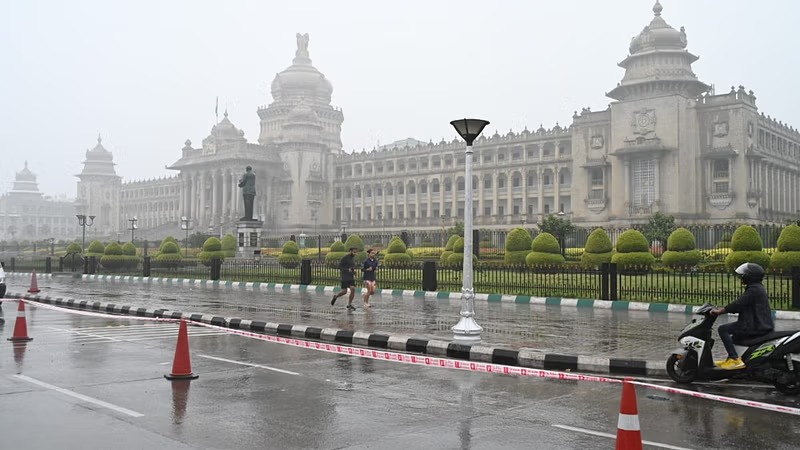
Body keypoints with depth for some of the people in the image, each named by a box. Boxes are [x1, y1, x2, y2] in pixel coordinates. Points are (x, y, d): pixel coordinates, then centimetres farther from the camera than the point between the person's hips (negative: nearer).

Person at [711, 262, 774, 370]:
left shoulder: (753, 289, -16)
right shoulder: (757, 288, 17)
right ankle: (730, 359, 32)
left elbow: (738, 304, -23)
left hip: (755, 327, -11)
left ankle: (735, 359, -19)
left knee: (722, 329, -12)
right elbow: (741, 306, 19)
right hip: (761, 325, 11)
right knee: (732, 329, 29)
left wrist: (719, 311, -16)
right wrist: (722, 309, 13)